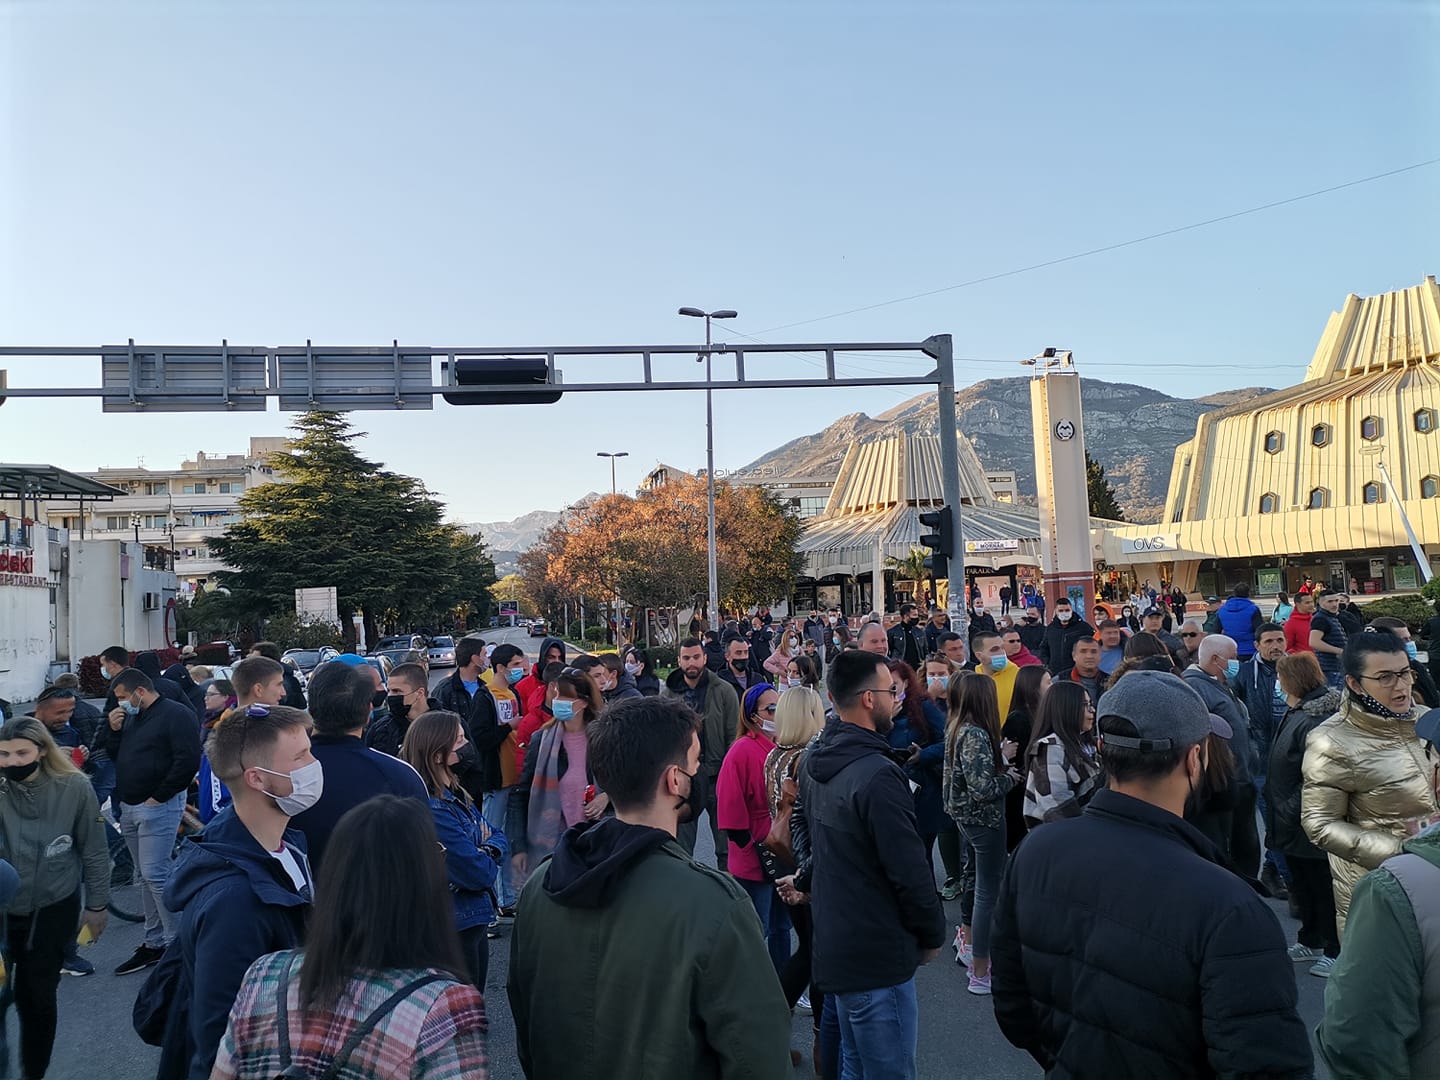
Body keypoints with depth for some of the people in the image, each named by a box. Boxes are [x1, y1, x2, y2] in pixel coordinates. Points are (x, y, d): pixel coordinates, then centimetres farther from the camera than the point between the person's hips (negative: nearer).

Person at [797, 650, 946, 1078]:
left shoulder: (812, 761, 3)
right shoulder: (878, 775, -26)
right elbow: (909, 871, -22)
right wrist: (932, 935, -6)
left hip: (832, 942, 9)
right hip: (877, 955, -9)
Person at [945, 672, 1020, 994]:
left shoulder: (957, 728, 3)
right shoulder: (976, 734, -25)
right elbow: (982, 789, -28)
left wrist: (1001, 756, 7)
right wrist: (1010, 777, -12)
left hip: (966, 816, 9)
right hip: (984, 819, -9)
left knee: (980, 882, 25)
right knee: (989, 892, 2)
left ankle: (968, 945, 39)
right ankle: (980, 973, 12)